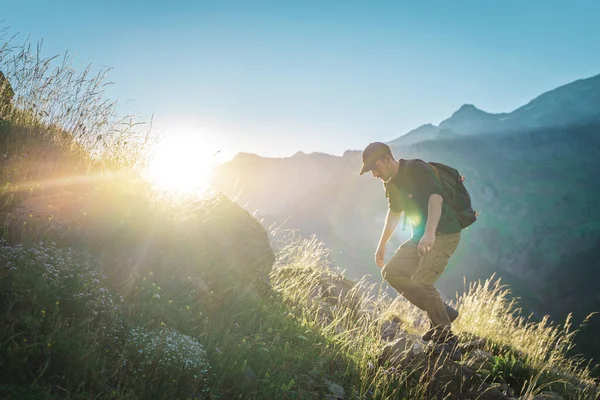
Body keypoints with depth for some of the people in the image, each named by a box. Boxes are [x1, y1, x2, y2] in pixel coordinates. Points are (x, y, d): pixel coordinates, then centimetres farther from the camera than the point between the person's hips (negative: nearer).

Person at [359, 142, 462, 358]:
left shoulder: (417, 169, -16)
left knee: (420, 282, -20)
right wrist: (382, 245, 29)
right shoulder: (391, 183, 10)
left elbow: (436, 197, -32)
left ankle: (446, 338, -3)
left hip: (444, 234, -9)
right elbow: (394, 213, 26)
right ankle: (442, 313, 9)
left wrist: (429, 232, -46)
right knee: (391, 272, 0)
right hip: (421, 237, 9)